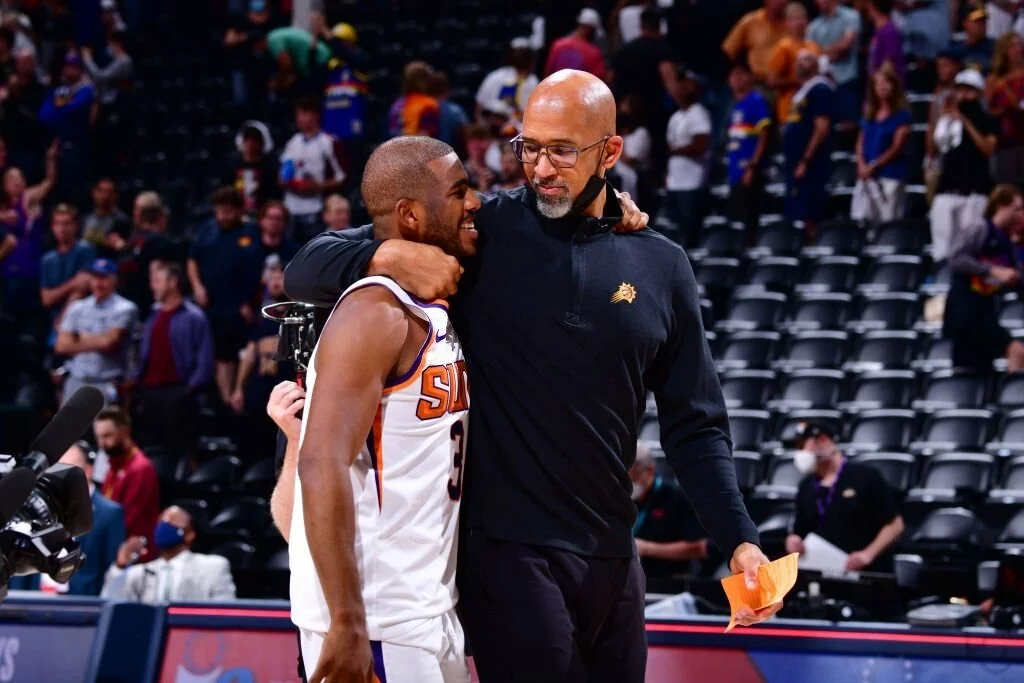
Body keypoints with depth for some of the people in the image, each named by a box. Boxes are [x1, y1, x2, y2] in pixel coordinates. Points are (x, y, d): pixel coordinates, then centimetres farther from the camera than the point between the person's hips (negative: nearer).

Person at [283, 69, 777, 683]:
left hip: (613, 556, 4)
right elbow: (307, 273, -4)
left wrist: (739, 539, -1)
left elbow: (696, 427, 11)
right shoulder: (481, 233, -2)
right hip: (506, 548, -4)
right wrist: (387, 256, -24)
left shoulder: (661, 266, 7)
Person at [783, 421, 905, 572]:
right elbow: (800, 533, 20)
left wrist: (868, 554, -17)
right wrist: (793, 541, -4)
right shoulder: (806, 487, 13)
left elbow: (895, 525, -4)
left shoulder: (865, 477, -3)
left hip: (865, 574, -5)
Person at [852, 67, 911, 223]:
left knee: (888, 221, -8)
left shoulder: (901, 115, -1)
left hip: (890, 176, -5)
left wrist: (873, 166, -12)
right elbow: (860, 144, 14)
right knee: (859, 220, 0)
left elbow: (897, 148, -8)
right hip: (866, 177, 5)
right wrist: (862, 166, -4)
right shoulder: (869, 115, 15)